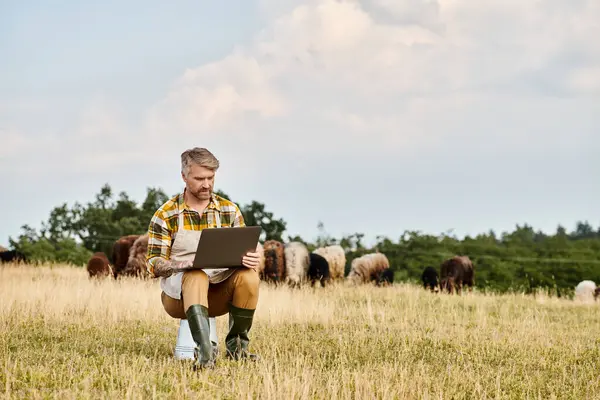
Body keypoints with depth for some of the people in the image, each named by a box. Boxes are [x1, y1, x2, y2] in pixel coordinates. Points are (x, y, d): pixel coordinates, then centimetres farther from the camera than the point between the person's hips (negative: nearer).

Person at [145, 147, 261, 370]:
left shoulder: (230, 210, 6)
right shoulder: (165, 215, -3)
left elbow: (244, 252, 7)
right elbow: (154, 265, -6)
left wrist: (250, 259, -20)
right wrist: (186, 263, -26)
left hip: (219, 293, 3)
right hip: (178, 293, -3)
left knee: (248, 276, -27)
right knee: (197, 276, -37)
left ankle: (237, 347, -12)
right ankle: (204, 353, -53)